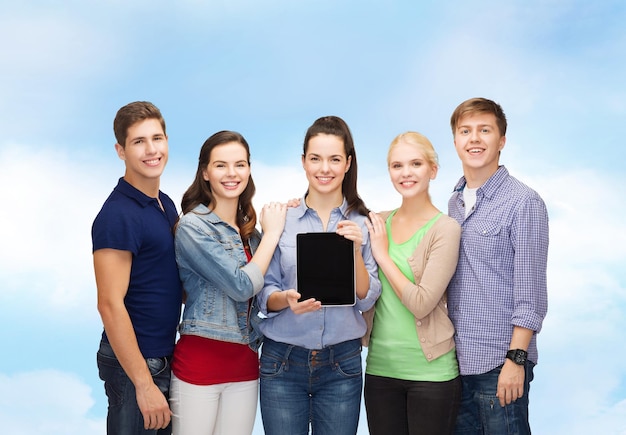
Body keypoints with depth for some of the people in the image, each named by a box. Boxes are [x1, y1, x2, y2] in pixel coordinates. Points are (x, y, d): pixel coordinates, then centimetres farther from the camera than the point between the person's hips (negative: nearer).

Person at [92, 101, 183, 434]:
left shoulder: (166, 204, 8)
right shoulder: (118, 215, -18)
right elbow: (110, 304, -21)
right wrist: (144, 384, -21)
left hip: (164, 356, 8)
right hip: (133, 364, -8)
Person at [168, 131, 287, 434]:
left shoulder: (250, 229, 10)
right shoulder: (193, 226, -10)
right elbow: (241, 286, -16)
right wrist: (272, 232, -6)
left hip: (245, 364, 6)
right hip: (199, 363, -6)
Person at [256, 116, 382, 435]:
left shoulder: (362, 222, 1)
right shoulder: (281, 217, -1)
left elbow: (366, 300, -2)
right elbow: (264, 297, 0)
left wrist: (356, 251, -17)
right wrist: (287, 299, -21)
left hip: (342, 364, 1)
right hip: (282, 361, -1)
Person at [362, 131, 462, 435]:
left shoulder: (445, 229, -9)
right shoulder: (378, 223, 5)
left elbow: (422, 303, -17)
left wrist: (383, 255, -11)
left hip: (431, 372, -4)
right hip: (380, 367, 4)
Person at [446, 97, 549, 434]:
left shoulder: (523, 202, -8)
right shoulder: (454, 203, 12)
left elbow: (530, 292, -12)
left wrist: (516, 359, -16)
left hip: (499, 363, -6)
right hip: (455, 358, 6)